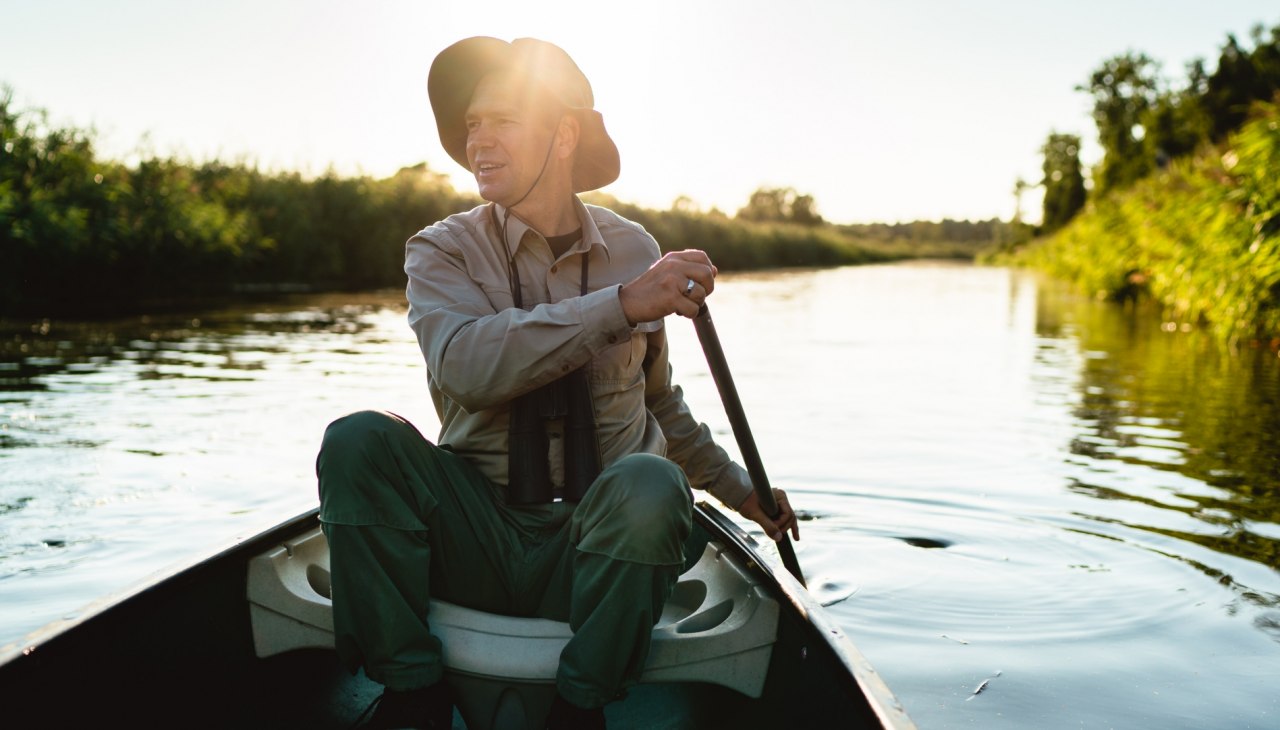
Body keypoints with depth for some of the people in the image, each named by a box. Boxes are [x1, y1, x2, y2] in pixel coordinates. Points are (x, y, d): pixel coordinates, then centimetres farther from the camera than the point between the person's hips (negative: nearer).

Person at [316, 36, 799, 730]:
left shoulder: (634, 250, 5)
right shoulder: (442, 251, -2)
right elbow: (466, 366, -26)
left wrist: (741, 490, 23)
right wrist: (621, 304, -32)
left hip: (598, 543, 1)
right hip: (475, 539, 0)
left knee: (652, 485, -33)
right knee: (358, 439, -24)